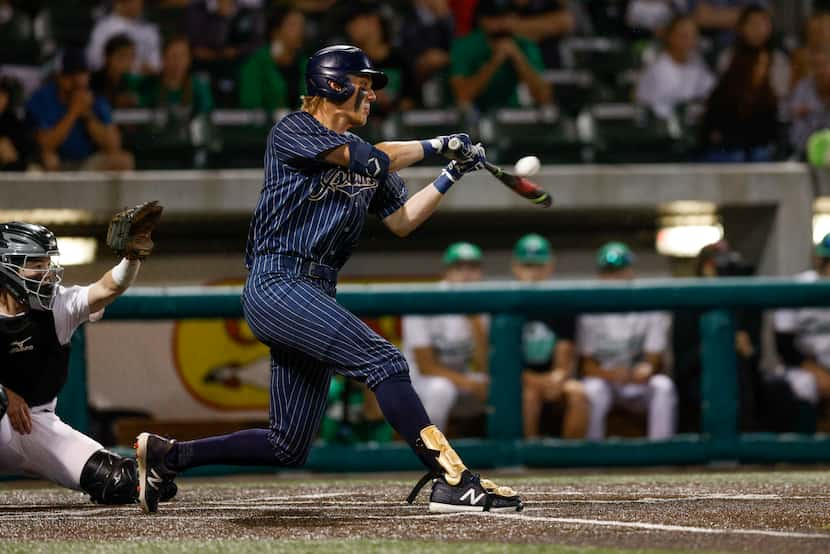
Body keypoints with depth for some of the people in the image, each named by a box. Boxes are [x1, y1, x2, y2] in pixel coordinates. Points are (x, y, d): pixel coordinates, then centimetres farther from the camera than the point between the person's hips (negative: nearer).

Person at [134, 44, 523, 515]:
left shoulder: (362, 157, 22)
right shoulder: (294, 132, -2)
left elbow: (402, 221, 18)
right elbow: (369, 161, -12)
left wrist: (451, 175, 7)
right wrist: (436, 145, -2)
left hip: (315, 296, 9)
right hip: (277, 286, -9)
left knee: (290, 448, 5)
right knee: (384, 362, -24)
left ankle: (167, 455, 15)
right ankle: (454, 481, -30)